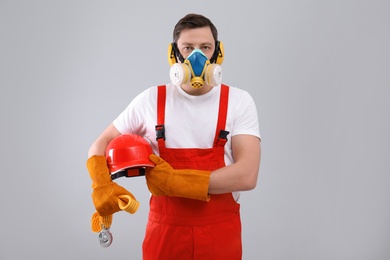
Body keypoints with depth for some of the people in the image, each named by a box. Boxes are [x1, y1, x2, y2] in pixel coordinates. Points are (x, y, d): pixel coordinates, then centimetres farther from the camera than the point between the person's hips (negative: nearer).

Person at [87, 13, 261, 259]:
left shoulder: (239, 101, -5)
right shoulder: (150, 100, -1)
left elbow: (247, 175, -15)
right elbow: (101, 144, 8)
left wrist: (175, 181, -19)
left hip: (221, 232, -1)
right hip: (165, 231, 1)